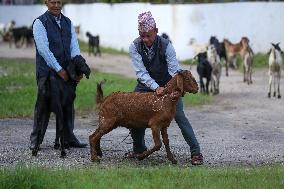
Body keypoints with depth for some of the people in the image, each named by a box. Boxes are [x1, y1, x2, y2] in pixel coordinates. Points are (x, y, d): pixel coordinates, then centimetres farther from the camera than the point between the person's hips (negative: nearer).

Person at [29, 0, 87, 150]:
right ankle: (35, 141, 2)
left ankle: (68, 139, 17)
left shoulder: (68, 23, 14)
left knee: (68, 105, 8)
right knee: (44, 106, -5)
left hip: (67, 71, 5)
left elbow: (74, 46, 6)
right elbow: (43, 49, -13)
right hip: (48, 72, -5)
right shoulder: (40, 23, -4)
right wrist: (59, 69, -17)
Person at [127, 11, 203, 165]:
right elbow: (141, 72, -25)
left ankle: (195, 151, -8)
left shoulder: (166, 46, -26)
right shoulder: (134, 47, -20)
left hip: (167, 84, -3)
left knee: (179, 116, -13)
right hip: (146, 84, 3)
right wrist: (156, 87, -40)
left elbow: (174, 70, -29)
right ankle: (138, 149, 17)